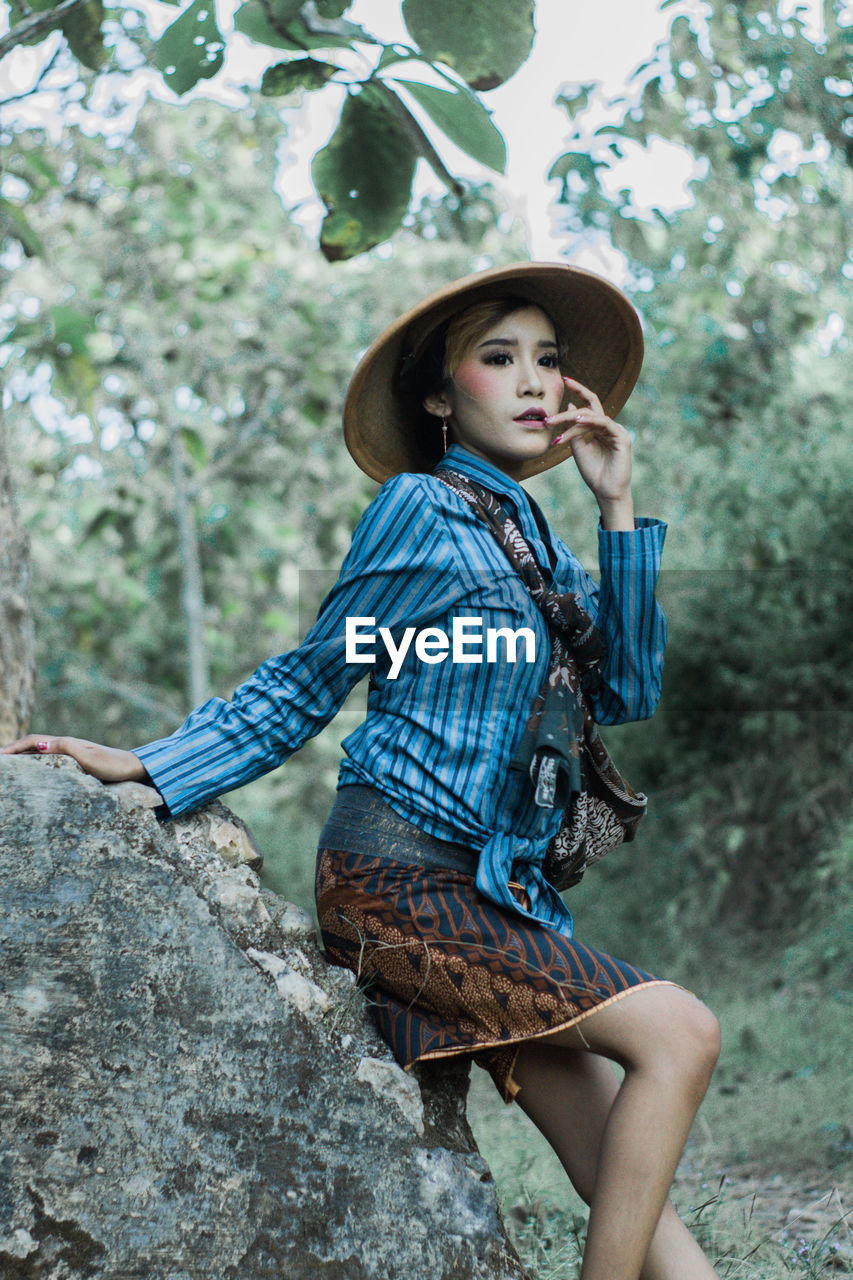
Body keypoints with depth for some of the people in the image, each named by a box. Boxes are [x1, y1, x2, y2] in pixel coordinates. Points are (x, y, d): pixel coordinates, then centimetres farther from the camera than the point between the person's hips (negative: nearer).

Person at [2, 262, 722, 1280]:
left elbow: (626, 692, 8)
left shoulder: (530, 537, 18)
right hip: (397, 873, -7)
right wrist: (148, 769, -6)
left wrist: (618, 509, 4)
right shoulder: (423, 508, -4)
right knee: (679, 1034, -18)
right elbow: (305, 684, 0)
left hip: (492, 888, 8)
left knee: (624, 1185, 0)